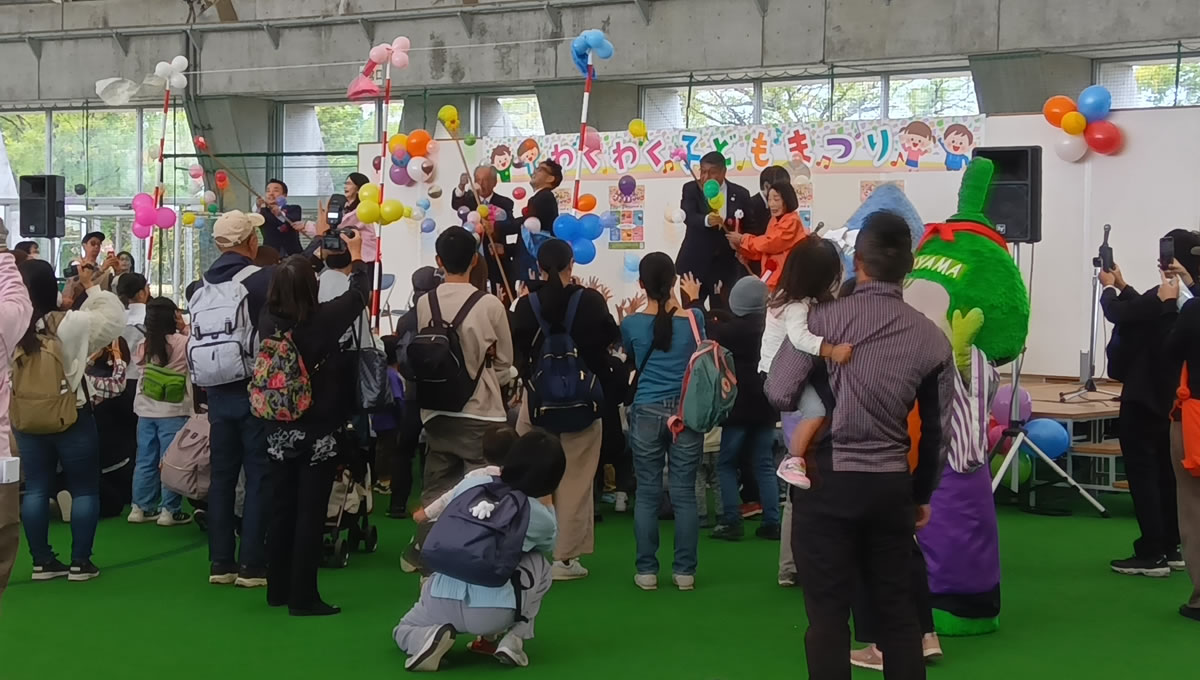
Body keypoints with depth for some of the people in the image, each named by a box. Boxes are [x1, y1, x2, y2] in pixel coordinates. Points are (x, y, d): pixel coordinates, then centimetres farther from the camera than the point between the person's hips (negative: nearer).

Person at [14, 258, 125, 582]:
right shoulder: (70, 323, -15)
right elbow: (114, 319, -3)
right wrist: (91, 287, 4)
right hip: (72, 419, -3)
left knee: (36, 489, 12)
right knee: (84, 489, 8)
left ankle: (42, 561, 15)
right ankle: (80, 562, 8)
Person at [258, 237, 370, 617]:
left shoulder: (268, 320, -4)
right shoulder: (324, 319, -16)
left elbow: (285, 285, 16)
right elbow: (360, 295, 1)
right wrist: (357, 257, 19)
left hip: (280, 432, 5)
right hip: (318, 432, -5)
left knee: (282, 509, 13)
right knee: (310, 514, -1)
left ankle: (278, 590, 23)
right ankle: (302, 597, 1)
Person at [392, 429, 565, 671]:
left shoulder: (472, 483, 4)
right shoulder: (541, 516, 0)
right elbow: (548, 543, 24)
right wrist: (547, 503, 25)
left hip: (443, 600, 1)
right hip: (491, 612, -1)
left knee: (402, 632, 33)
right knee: (540, 565, 24)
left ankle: (429, 637, -3)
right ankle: (513, 638, 10)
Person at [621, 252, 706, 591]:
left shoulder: (632, 323, -4)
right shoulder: (694, 318, -3)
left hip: (647, 413, 0)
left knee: (647, 493, 5)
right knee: (684, 493, 4)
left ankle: (647, 571, 8)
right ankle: (684, 571, 8)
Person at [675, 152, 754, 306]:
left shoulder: (740, 194, 2)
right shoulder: (691, 189, -2)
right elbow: (688, 216, -20)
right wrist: (706, 220, -40)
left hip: (726, 267, 1)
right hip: (695, 265, 0)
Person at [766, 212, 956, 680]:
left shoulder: (825, 318, -8)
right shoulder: (932, 338, 3)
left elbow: (779, 394, -11)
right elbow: (937, 430, 9)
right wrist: (923, 493, 23)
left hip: (828, 480, -3)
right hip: (891, 484, 4)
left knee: (828, 614, 2)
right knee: (896, 609, 14)